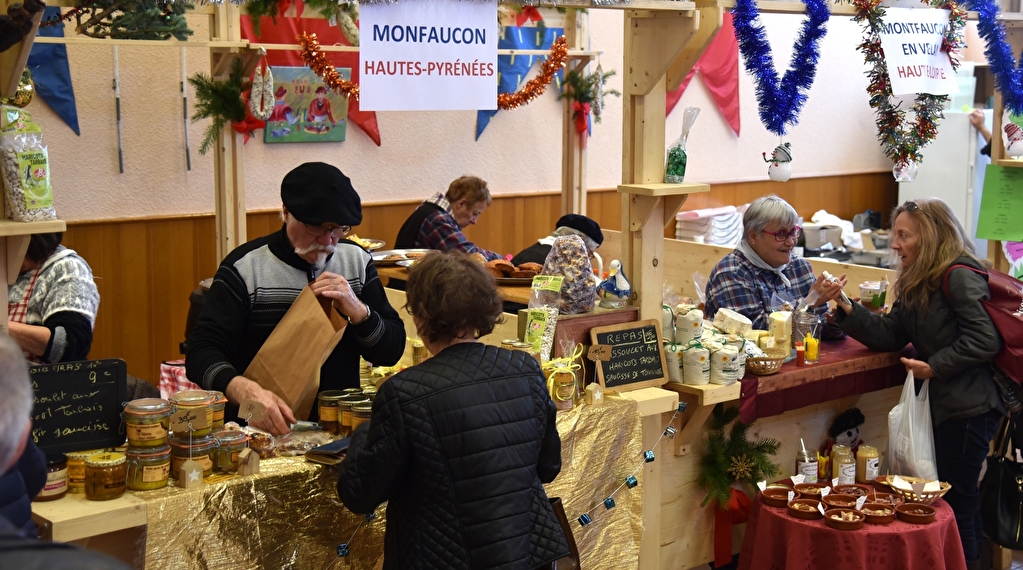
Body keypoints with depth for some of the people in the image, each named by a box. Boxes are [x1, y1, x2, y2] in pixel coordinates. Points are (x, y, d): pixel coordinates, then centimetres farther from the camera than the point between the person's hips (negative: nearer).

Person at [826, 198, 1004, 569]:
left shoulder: (960, 277, -15)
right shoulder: (916, 283, 13)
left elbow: (985, 339, -21)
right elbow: (888, 335, 8)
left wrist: (935, 366, -20)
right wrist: (846, 309, -2)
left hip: (969, 406, -9)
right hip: (944, 401, 9)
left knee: (957, 499, -3)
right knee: (951, 494, 16)